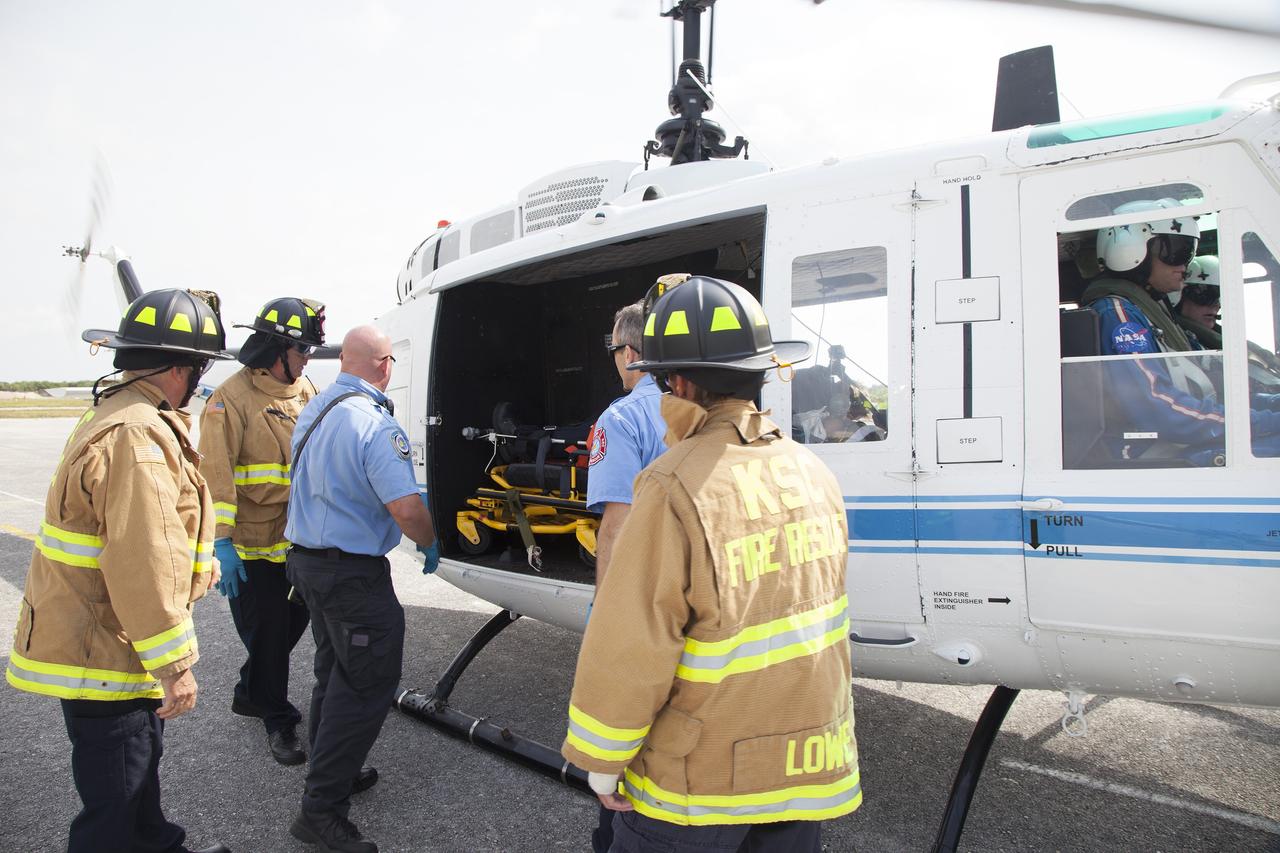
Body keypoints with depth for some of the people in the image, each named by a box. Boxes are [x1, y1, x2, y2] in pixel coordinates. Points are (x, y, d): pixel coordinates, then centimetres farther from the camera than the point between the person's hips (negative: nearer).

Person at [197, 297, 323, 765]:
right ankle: (277, 719, 23)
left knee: (293, 620, 19)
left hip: (299, 539, 7)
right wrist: (221, 542, -22)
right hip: (253, 543, -7)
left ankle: (251, 693, 42)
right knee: (267, 633, 5)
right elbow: (216, 475, -18)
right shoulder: (232, 398, -14)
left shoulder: (304, 389, 8)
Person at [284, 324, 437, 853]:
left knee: (335, 672, 23)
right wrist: (429, 542, -7)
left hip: (305, 559, 10)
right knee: (367, 685, 1)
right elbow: (406, 509, -28)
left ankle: (332, 769, 38)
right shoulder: (376, 425, -22)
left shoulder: (312, 410, 6)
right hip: (353, 573, -9)